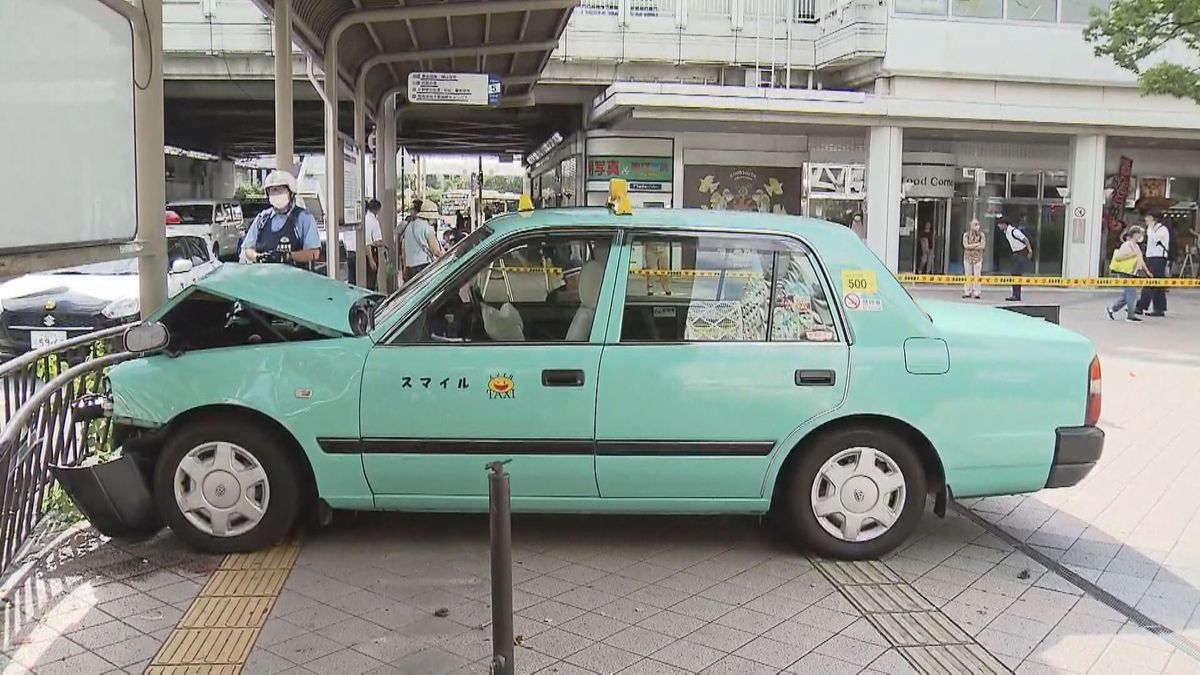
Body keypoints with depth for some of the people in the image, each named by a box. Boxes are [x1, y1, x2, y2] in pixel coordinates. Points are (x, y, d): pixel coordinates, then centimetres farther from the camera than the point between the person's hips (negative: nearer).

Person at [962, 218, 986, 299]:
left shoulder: (981, 234, 3)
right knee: (968, 275, 2)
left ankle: (977, 293, -3)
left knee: (977, 275, -4)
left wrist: (971, 247, -10)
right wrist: (976, 244, -11)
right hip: (968, 256, 1)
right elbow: (965, 245, -8)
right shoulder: (966, 234, 5)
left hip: (978, 257, -1)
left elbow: (983, 246, -7)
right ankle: (967, 292, 5)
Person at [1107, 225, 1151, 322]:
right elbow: (1117, 257, -20)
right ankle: (1131, 315, -1)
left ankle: (1111, 308, 22)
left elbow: (1141, 260, 22)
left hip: (1131, 274, 9)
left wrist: (1147, 271, 18)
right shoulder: (1126, 245, -12)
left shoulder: (1137, 247, 15)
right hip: (1124, 274, -9)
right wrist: (1131, 254, -25)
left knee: (1126, 295, 10)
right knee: (1132, 294, -8)